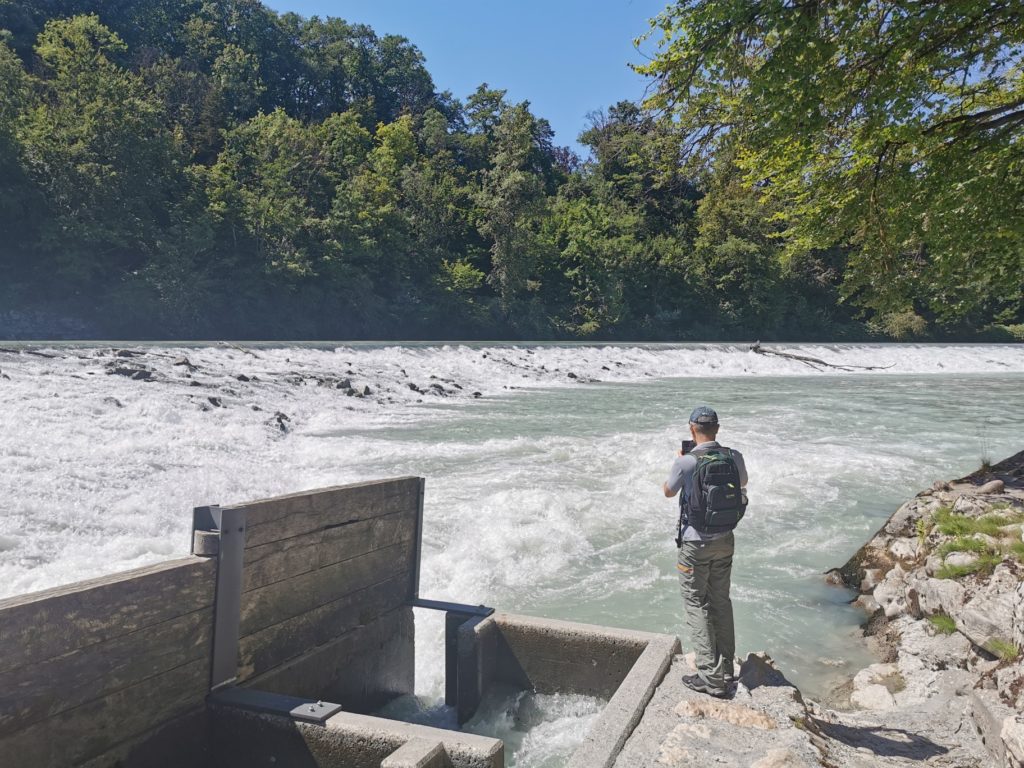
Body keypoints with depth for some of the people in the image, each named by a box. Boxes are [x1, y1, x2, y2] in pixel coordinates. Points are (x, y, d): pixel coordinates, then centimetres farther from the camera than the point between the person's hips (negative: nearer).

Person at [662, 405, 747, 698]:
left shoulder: (686, 462, -20)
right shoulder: (734, 457, -5)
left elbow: (667, 491, -1)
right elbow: (743, 482, 18)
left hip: (695, 544, -5)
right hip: (725, 541, 5)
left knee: (697, 605, 6)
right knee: (721, 602, 17)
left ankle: (711, 677, 7)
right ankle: (726, 671, 27)